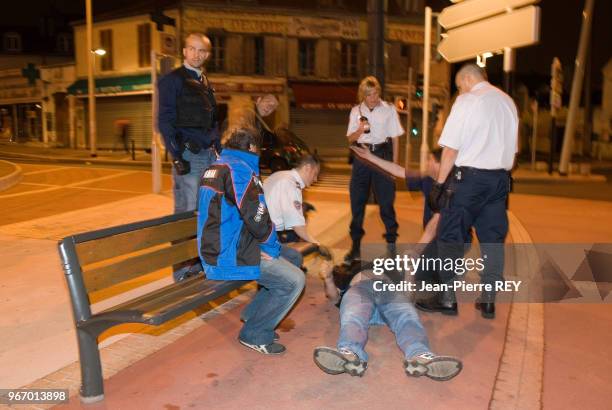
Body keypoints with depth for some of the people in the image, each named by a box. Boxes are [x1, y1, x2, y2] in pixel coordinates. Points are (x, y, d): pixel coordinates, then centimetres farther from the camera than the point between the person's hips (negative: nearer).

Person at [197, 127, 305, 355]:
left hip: (213, 251, 10)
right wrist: (272, 248, -3)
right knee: (294, 280, -11)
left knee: (291, 258, 16)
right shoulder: (240, 169, -16)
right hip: (230, 257, -10)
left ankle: (253, 317, 22)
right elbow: (257, 217, -21)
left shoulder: (213, 168, 15)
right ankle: (256, 334, 3)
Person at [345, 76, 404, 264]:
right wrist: (360, 130, -11)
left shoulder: (389, 109, 2)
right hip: (361, 155, 3)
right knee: (357, 201, 5)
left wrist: (395, 163, 0)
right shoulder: (356, 111, 8)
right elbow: (350, 138, 10)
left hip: (382, 154, -2)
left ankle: (391, 243, 14)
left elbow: (395, 137, 4)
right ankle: (355, 245, 16)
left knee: (386, 201, 0)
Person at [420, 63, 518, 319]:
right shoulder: (508, 102, 13)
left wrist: (439, 182, -7)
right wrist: (499, 174, 15)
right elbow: (512, 147, 13)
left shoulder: (467, 101, -6)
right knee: (493, 239, 10)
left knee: (451, 238, 2)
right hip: (500, 178, 7)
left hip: (468, 176, -6)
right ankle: (488, 300, 17)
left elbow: (451, 147, -11)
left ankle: (447, 298, 7)